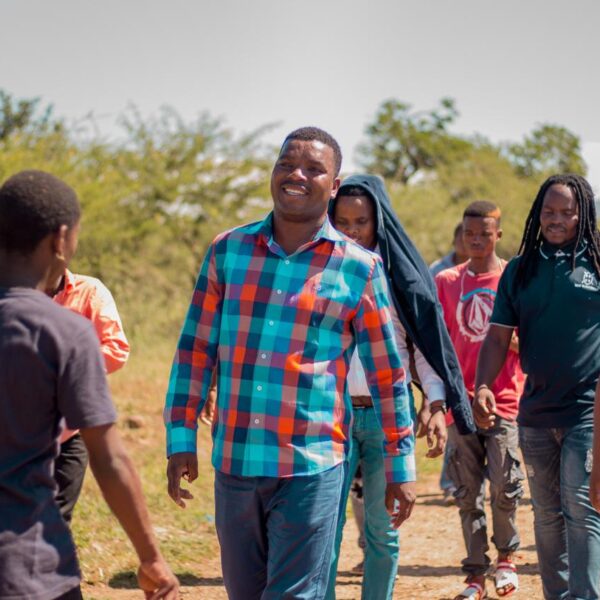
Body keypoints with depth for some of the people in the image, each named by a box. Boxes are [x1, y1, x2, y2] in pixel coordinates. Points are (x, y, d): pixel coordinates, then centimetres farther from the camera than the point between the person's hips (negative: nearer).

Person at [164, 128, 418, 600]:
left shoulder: (360, 270, -1)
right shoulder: (228, 251, 6)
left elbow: (388, 375, 4)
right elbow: (195, 350, 9)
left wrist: (401, 467, 6)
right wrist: (181, 439, 5)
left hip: (310, 469, -3)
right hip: (234, 464, 3)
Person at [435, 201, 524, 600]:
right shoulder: (446, 282, 8)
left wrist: (515, 340, -19)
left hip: (505, 401, -2)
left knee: (505, 487, -7)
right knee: (469, 494, 5)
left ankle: (507, 556, 18)